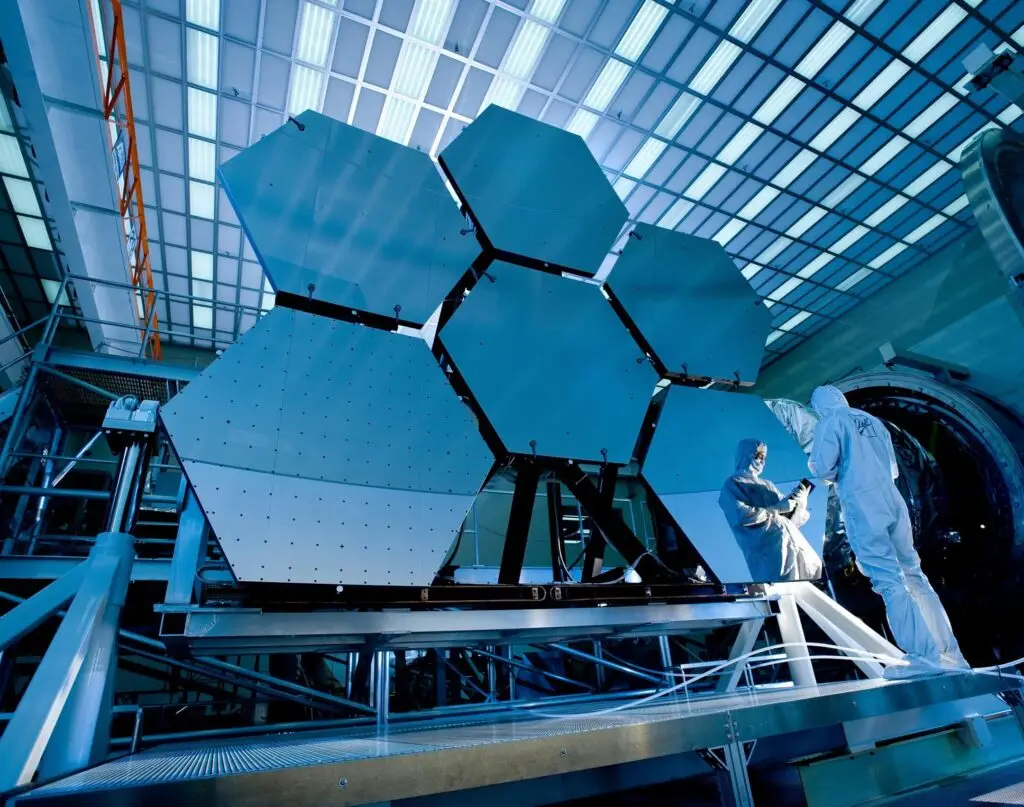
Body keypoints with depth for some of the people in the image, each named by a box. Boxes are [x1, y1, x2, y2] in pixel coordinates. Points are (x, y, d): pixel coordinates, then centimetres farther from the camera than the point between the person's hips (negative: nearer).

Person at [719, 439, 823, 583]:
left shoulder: (766, 484, 25)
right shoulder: (733, 484, 3)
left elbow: (790, 510, 21)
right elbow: (743, 515, -13)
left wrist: (800, 498, 1)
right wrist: (778, 509, -7)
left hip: (793, 539, 7)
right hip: (768, 547, -7)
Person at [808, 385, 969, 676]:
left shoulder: (829, 423, 0)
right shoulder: (872, 420, 21)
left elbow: (823, 468, -11)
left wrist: (814, 465, 10)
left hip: (861, 505, -7)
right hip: (892, 499, 7)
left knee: (889, 579, -7)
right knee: (913, 574, 11)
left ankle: (925, 656, -9)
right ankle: (950, 652, 14)